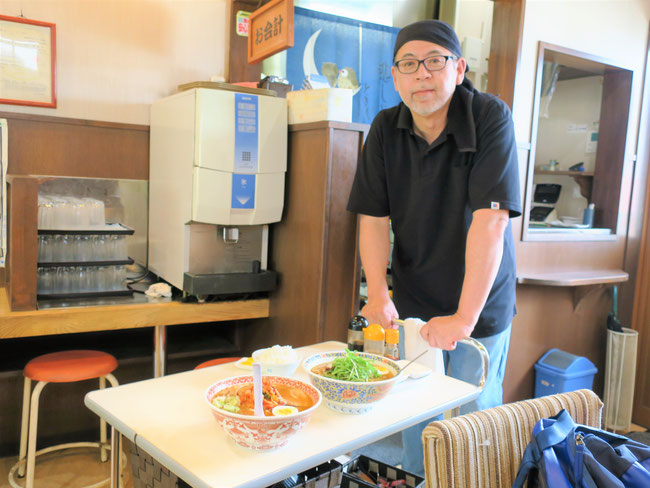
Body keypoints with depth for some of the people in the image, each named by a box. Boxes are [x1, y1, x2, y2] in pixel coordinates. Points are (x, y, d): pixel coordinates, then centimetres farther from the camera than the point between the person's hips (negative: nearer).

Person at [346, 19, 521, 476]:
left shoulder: (490, 117, -17)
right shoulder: (385, 129, -4)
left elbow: (491, 220, -26)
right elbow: (375, 218, -5)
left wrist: (465, 316, -30)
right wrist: (378, 294, -17)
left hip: (481, 305, -3)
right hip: (415, 302, 3)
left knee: (474, 415, 8)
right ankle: (415, 479, 37)